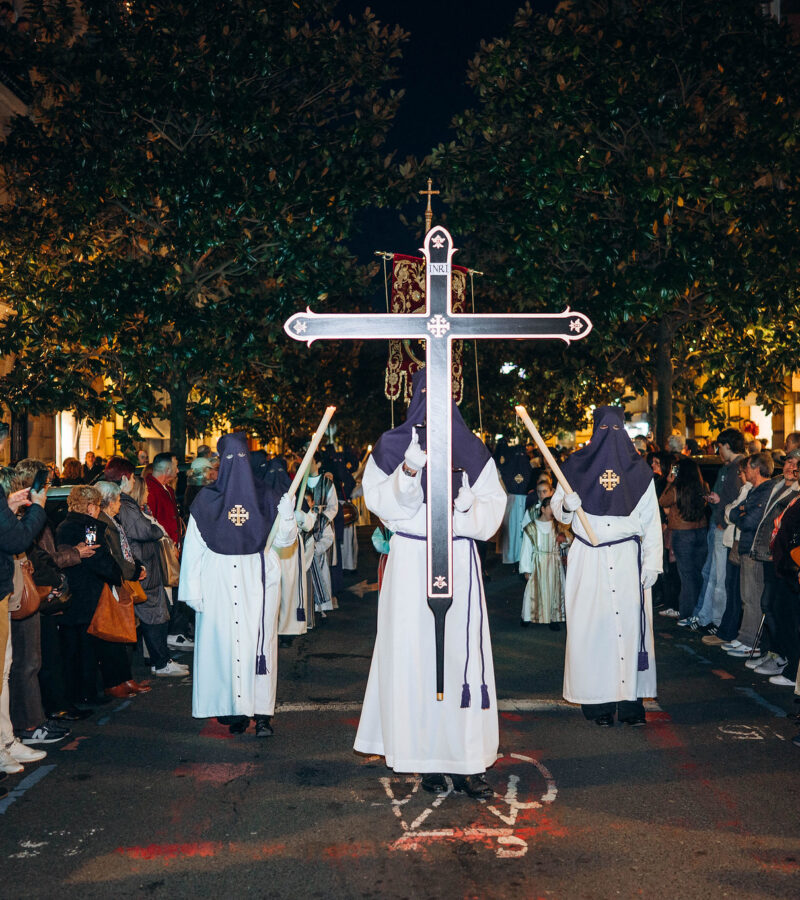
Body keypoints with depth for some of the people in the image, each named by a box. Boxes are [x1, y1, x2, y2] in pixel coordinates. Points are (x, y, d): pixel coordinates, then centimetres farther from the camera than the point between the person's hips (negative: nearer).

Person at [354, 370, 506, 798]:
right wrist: (409, 470, -17)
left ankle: (466, 759, 3)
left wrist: (466, 501, -12)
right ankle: (428, 759, 6)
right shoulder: (394, 445, 8)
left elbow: (493, 507, 9)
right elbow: (378, 500, -2)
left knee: (462, 654, -2)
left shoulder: (470, 448, 11)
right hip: (410, 559, -1)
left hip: (459, 560, 1)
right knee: (415, 653, -2)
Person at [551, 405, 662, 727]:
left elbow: (651, 522, 8)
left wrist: (652, 563, 1)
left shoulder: (638, 469, 8)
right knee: (591, 625, -4)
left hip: (628, 559, 0)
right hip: (589, 559, 0)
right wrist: (567, 505, -11)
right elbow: (557, 508, 12)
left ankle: (631, 699, 2)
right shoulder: (577, 465, 7)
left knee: (630, 623, -4)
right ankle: (599, 701, 2)